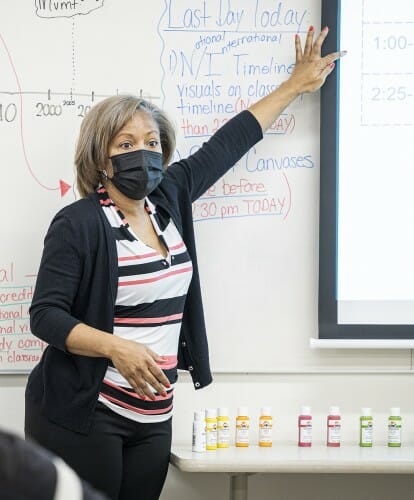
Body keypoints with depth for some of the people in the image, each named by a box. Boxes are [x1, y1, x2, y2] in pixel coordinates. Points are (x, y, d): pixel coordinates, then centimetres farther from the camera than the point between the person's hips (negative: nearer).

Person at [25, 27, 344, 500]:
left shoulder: (168, 198, 8)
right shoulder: (78, 224, -11)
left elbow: (227, 143, 17)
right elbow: (45, 315, -13)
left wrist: (296, 84, 24)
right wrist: (116, 347, -26)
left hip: (152, 418, 6)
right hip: (83, 417, -6)